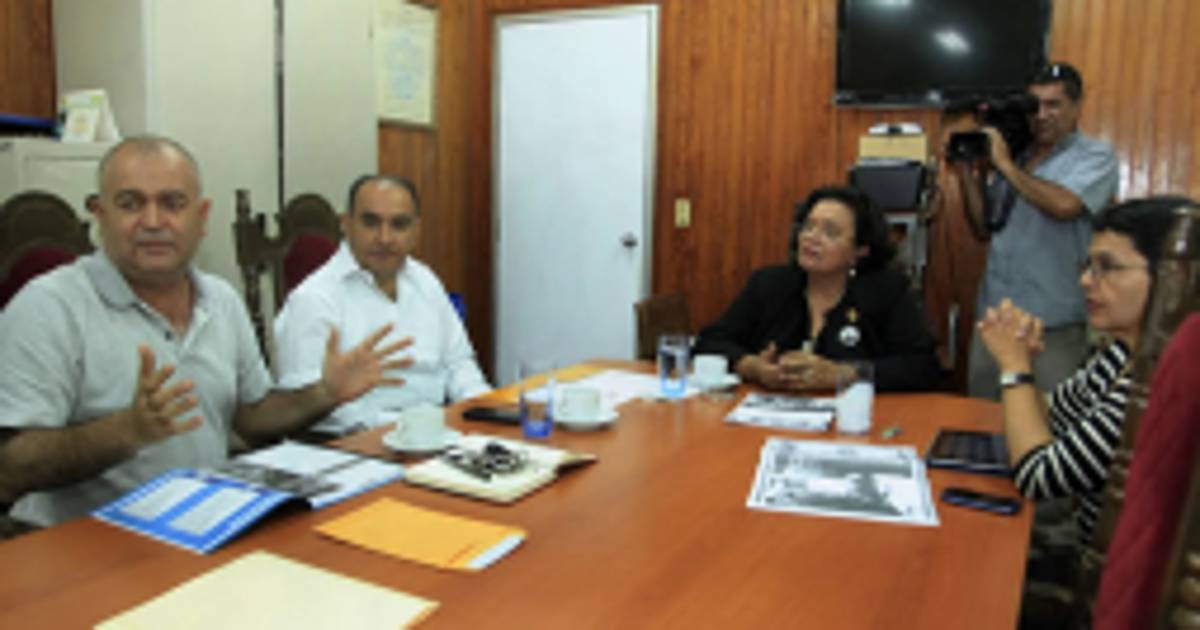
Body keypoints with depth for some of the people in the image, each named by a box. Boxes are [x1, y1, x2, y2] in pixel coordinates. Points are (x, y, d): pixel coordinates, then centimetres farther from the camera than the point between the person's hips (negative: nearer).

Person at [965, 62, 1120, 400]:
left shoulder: (1096, 156, -2)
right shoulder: (1015, 154, 13)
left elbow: (1064, 205, -22)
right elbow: (984, 225, 13)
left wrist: (1005, 165, -13)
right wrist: (966, 174, 1)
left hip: (1054, 324, -5)